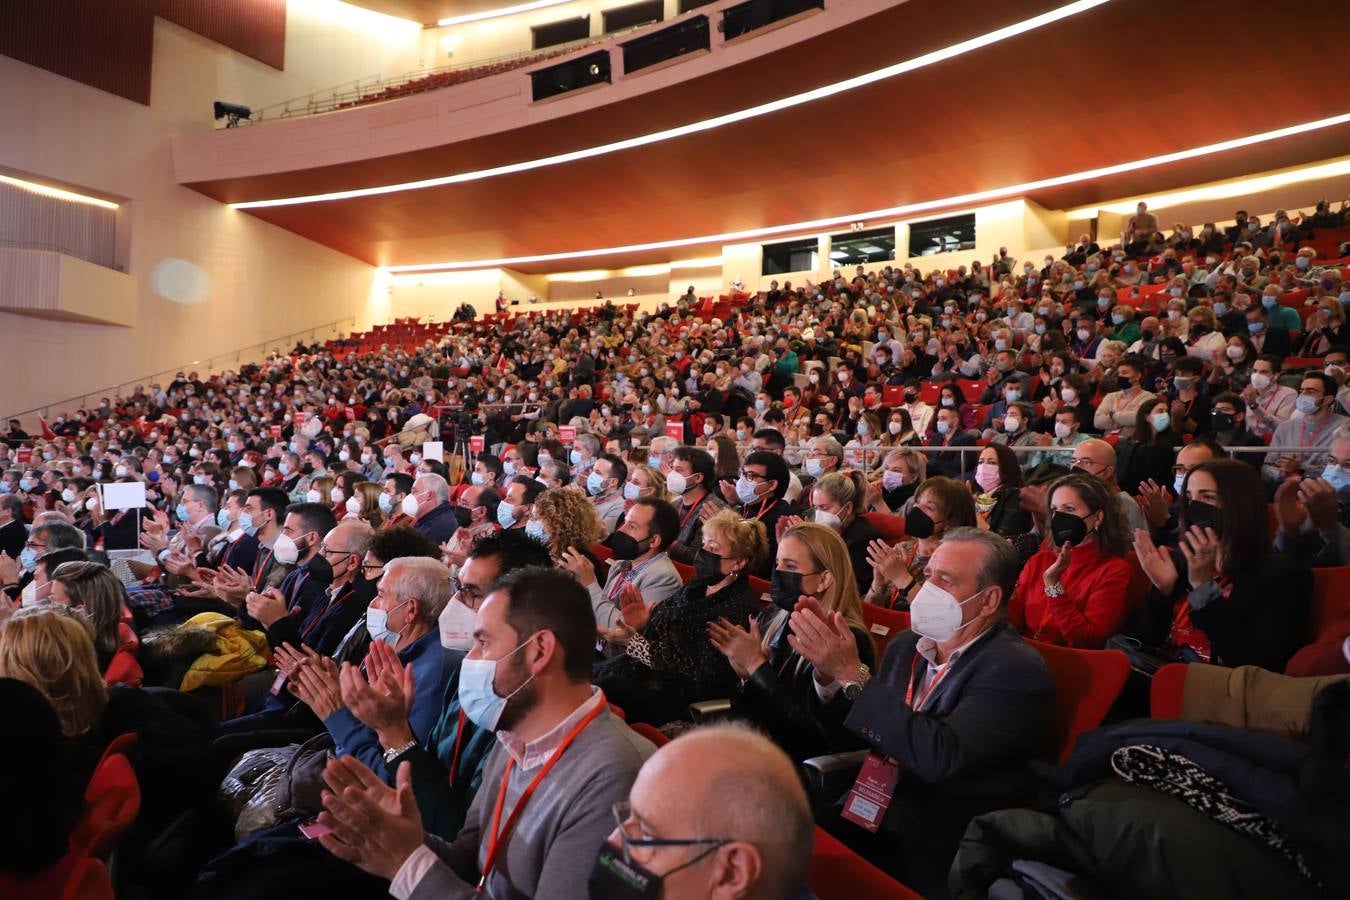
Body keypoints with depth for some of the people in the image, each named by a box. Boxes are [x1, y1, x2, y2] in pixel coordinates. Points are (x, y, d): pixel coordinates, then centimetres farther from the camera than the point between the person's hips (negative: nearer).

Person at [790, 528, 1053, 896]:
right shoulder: (906, 646, 6)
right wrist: (830, 674, -8)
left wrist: (852, 674, -24)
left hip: (930, 851, -6)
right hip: (868, 811, 6)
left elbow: (938, 756, -27)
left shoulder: (1016, 670, -14)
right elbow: (853, 735, 11)